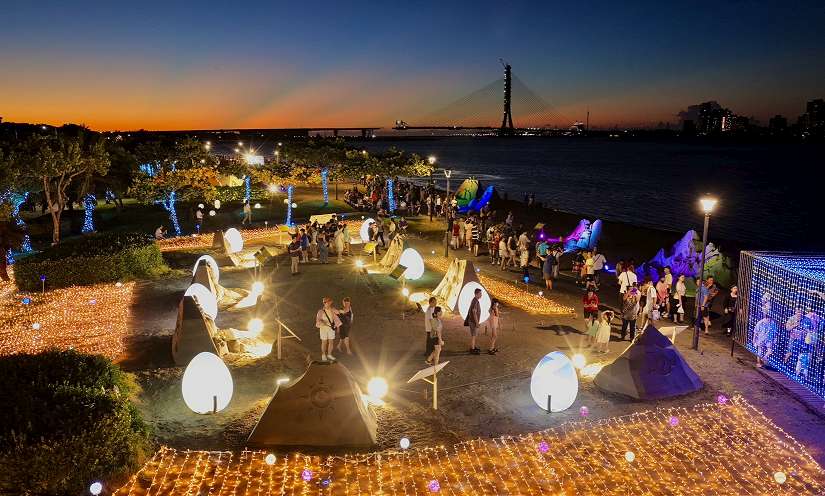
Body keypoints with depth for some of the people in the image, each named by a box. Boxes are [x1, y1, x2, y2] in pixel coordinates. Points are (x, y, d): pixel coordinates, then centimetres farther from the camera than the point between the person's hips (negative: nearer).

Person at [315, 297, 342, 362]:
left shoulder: (332, 310, 0)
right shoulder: (321, 311, -11)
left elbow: (335, 318, 8)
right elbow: (318, 319, -19)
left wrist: (337, 326, 4)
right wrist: (322, 322, -38)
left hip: (331, 328, 4)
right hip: (323, 328, -4)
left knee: (331, 342, 8)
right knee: (324, 342, 5)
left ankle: (329, 354, 23)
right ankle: (323, 355, 19)